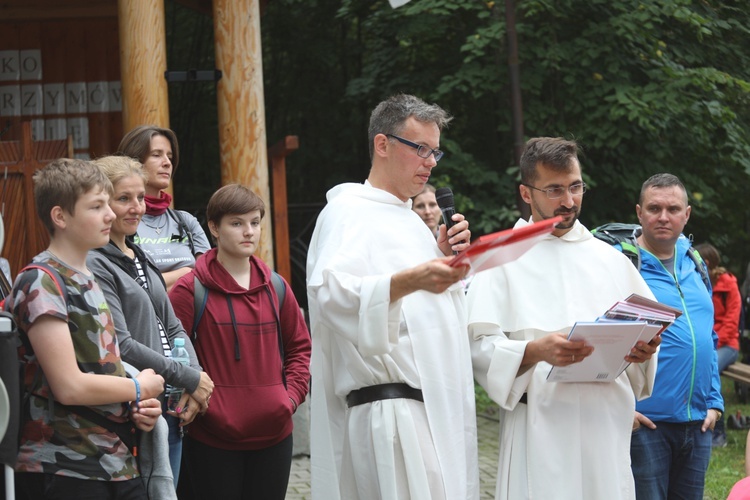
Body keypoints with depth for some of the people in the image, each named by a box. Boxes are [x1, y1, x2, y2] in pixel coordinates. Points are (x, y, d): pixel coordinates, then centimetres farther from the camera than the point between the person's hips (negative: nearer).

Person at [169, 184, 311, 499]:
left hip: (273, 434, 4)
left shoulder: (274, 288, 9)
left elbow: (300, 346, 17)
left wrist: (293, 393, 3)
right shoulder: (191, 290, -6)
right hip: (213, 440, -4)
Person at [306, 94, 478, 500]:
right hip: (392, 409, -9)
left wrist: (446, 261, 12)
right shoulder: (349, 211, -4)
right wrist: (411, 280, -38)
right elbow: (331, 291, -24)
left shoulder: (410, 221, 25)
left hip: (438, 408, 9)